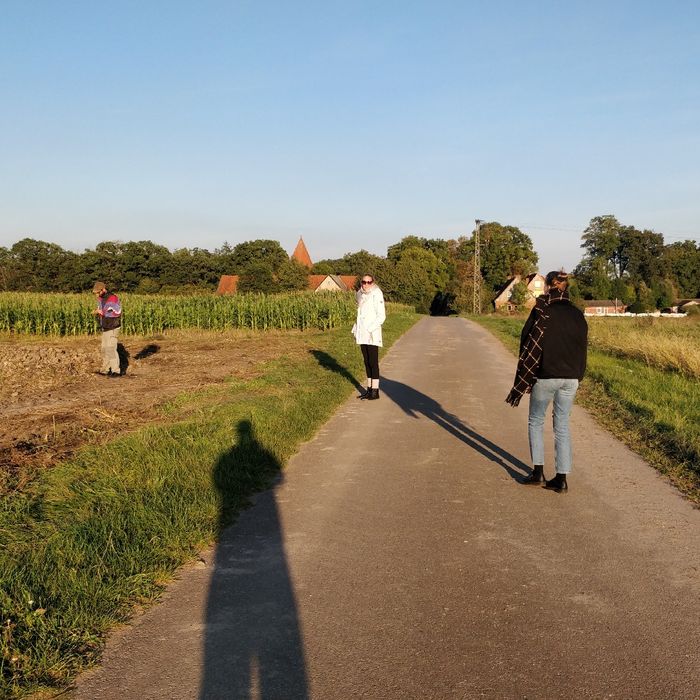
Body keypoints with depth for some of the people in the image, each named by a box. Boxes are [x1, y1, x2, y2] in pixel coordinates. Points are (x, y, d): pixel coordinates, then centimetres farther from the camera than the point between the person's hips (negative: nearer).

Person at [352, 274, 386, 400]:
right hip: (362, 335, 7)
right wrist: (355, 329, 13)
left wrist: (370, 329, -18)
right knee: (367, 362, 11)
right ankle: (369, 388, 18)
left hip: (372, 335, -7)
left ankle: (375, 391, 1)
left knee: (373, 362, -4)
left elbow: (381, 315, -13)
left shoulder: (376, 294, -10)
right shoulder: (360, 295, 11)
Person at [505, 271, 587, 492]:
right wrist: (576, 377, 18)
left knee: (535, 421, 13)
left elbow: (530, 346, -9)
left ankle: (538, 472, 10)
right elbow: (583, 347, 10)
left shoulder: (542, 312, -9)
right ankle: (561, 478, 9)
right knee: (562, 426, 10)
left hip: (546, 376, -4)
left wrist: (524, 380, -2)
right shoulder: (577, 314, 6)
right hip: (571, 377, 4)